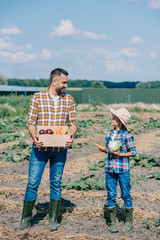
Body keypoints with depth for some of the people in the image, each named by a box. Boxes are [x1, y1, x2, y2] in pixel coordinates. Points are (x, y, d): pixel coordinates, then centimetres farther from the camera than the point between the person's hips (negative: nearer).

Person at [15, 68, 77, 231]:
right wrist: (34, 136, -20)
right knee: (32, 183, -1)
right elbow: (31, 122, -2)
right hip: (40, 147, -2)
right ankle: (26, 219, 13)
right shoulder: (37, 97, 0)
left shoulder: (69, 100, 6)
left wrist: (72, 135, -15)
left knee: (56, 184, 8)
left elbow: (73, 122, 6)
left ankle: (53, 219, 20)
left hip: (60, 149, 2)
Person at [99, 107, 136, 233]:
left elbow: (133, 152, -5)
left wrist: (120, 154, -17)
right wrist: (104, 149, -5)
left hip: (123, 169, -5)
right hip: (110, 168, 5)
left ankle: (129, 221, 20)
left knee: (126, 195, 5)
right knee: (111, 195, 6)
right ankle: (113, 222, 17)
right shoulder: (109, 134, 8)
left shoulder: (126, 135, -9)